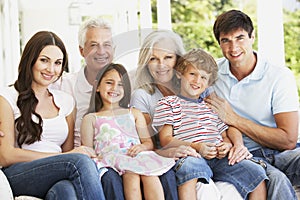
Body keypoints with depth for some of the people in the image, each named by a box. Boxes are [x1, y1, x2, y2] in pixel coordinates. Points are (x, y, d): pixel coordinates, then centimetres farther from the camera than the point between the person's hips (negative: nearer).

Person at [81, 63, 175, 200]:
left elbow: (149, 142, 20)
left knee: (150, 172, -34)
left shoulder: (134, 114, 27)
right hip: (111, 157, -2)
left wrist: (142, 147, -4)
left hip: (137, 156, 3)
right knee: (131, 173, -37)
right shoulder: (91, 119, 20)